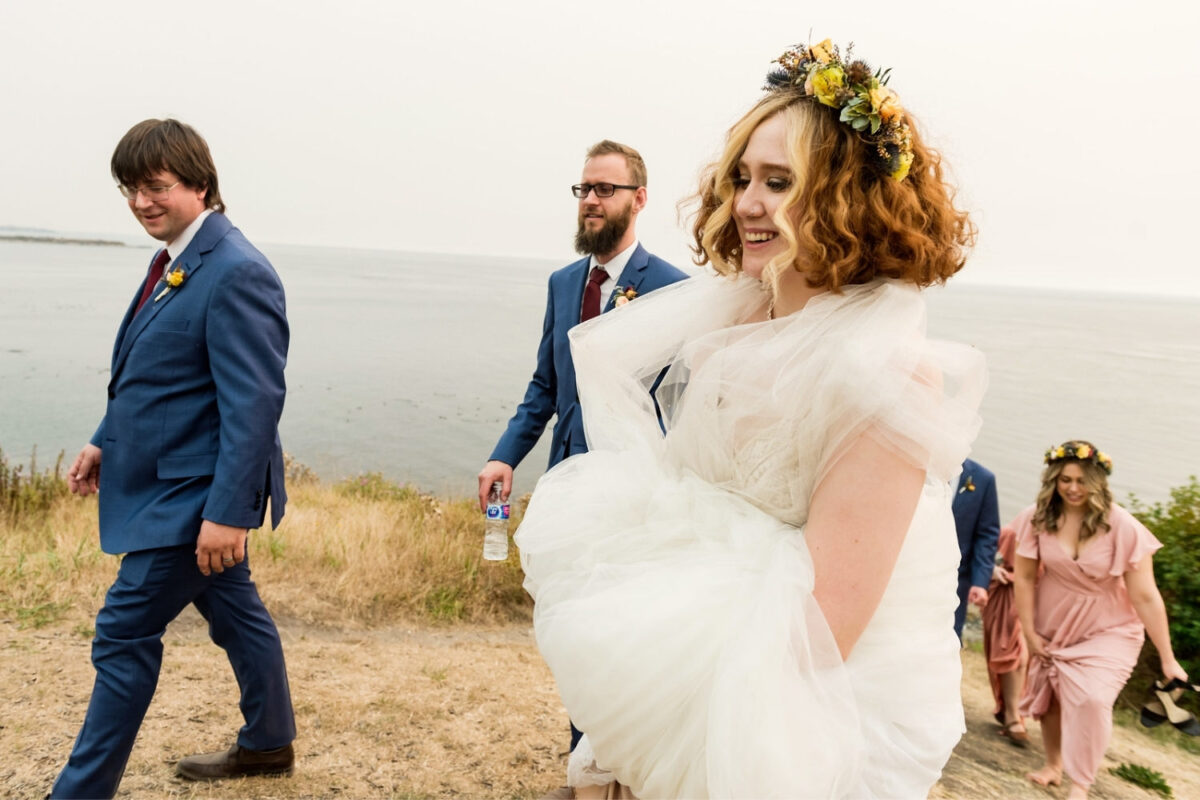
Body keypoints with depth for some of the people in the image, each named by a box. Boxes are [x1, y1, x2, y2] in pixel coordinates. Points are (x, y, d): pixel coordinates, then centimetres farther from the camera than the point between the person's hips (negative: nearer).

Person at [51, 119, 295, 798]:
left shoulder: (236, 272, -21)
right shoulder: (175, 260, 10)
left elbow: (255, 403, -25)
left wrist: (228, 511, -27)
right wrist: (107, 441, 19)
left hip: (195, 492, -10)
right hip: (176, 484, 10)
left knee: (125, 634, 0)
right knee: (235, 612, 20)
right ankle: (270, 742, 37)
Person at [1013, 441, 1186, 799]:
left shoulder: (1122, 527, -22)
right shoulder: (1037, 518, -15)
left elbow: (1146, 597, -18)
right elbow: (1024, 577, -8)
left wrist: (1167, 659, -14)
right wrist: (1029, 633, -5)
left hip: (1108, 632, -3)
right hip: (1053, 627, 3)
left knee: (1091, 699, -19)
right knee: (1049, 696, 14)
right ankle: (1053, 763, 40)